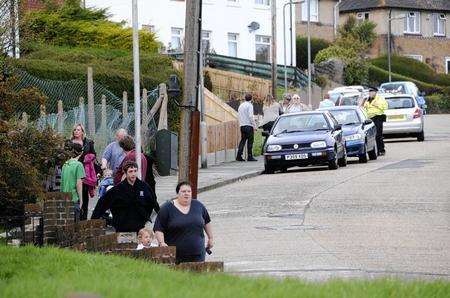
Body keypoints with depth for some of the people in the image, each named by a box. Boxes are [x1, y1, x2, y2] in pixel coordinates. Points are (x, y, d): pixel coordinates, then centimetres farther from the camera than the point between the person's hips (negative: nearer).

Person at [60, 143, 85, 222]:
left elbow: (62, 182, 14)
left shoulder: (65, 165, 10)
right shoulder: (78, 165, -10)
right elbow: (79, 184, -12)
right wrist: (81, 199, -6)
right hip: (74, 199, -6)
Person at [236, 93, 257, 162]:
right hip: (248, 125, -7)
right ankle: (250, 157, -5)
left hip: (242, 125, 7)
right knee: (250, 141, -3)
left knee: (242, 140, 8)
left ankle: (239, 156, 0)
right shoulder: (249, 105, -7)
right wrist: (254, 125, -13)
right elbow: (250, 116, -15)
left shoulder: (241, 106, 17)